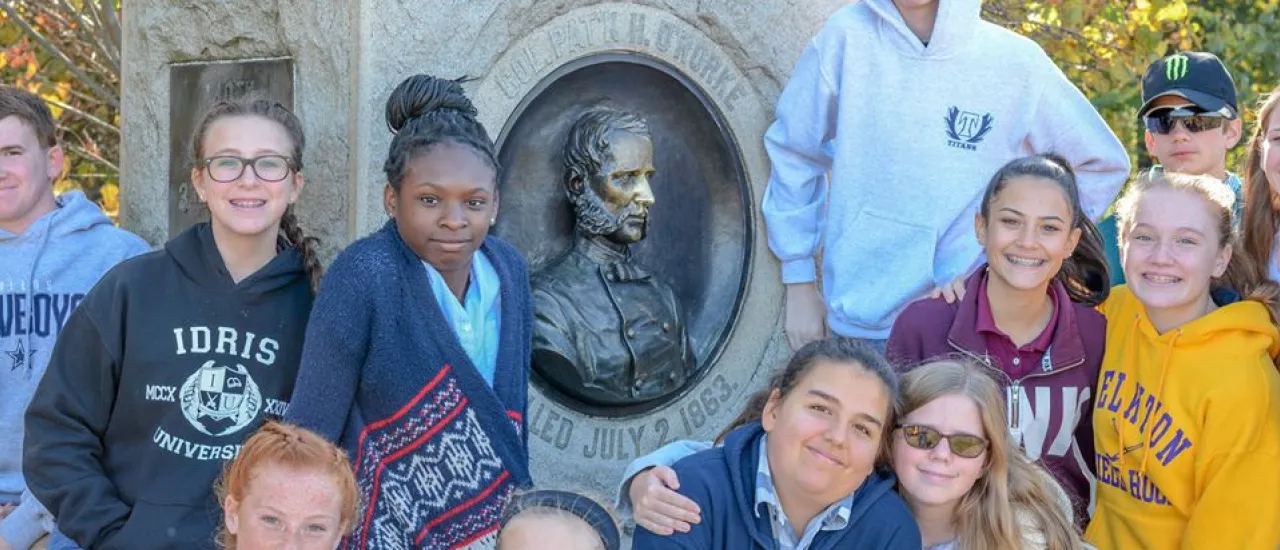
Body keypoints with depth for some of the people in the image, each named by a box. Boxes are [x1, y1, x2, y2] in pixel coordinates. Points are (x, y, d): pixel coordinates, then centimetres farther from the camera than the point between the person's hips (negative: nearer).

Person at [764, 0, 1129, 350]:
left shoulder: (1015, 60, -5)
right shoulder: (849, 35, -6)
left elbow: (1103, 164, 9)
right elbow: (794, 153, 4)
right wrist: (799, 285, 5)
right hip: (857, 321, 0)